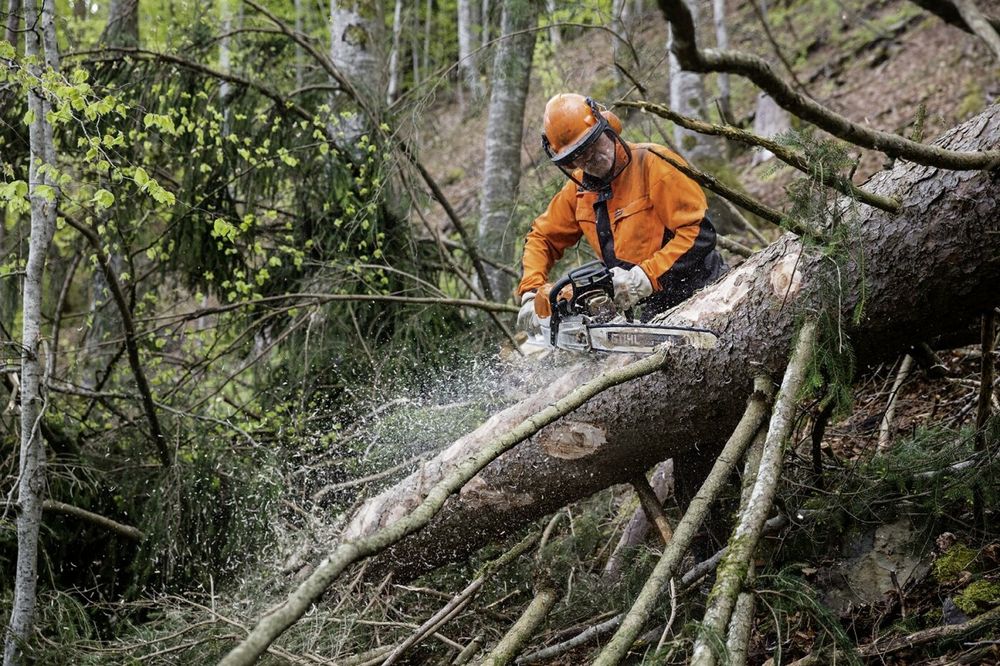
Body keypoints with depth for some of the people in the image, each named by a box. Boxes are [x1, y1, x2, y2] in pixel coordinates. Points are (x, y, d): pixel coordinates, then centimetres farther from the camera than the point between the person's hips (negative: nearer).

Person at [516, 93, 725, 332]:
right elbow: (541, 238, 18)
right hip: (656, 308, 7)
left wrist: (646, 277, -28)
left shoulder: (652, 163, -15)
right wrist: (531, 294, 1)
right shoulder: (580, 188, 7)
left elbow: (698, 233, -22)